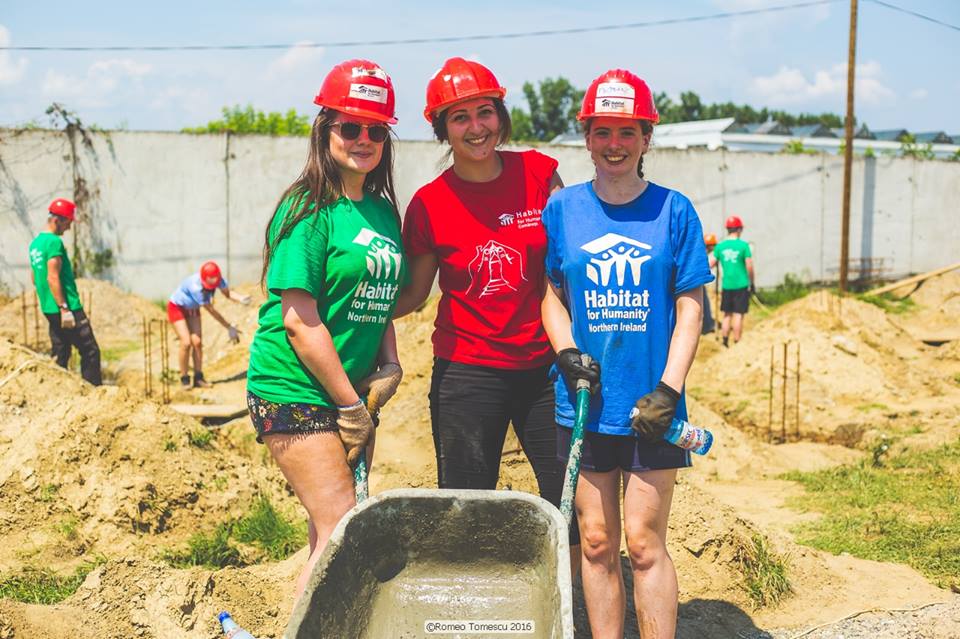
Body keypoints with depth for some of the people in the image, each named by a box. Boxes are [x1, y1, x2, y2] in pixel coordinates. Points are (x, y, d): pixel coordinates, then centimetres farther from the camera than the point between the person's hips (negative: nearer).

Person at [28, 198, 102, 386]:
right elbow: (53, 278, -20)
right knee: (90, 352, -5)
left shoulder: (35, 243, 14)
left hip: (49, 310, 9)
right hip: (68, 309, -9)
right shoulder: (55, 242, -14)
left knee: (60, 355, 13)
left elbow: (34, 278, 21)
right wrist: (64, 308, -19)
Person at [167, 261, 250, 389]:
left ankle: (198, 378, 5)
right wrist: (229, 327, -31)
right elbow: (211, 310, -35)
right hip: (176, 307, -6)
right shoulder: (195, 287, -40)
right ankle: (184, 379, -2)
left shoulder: (218, 278, -23)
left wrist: (241, 298, -48)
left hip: (192, 309, 6)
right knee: (186, 342, -15)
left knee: (197, 342, -2)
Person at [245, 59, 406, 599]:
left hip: (354, 389, 8)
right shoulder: (309, 209, -12)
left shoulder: (384, 212, 10)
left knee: (331, 538, 10)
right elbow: (299, 320, -17)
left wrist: (390, 367, 3)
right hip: (297, 392, -7)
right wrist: (350, 404, -13)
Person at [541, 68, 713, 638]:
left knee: (644, 543, -1)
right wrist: (568, 354, -7)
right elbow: (551, 293, 11)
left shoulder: (673, 210, -2)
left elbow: (690, 308, -1)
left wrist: (667, 390, -10)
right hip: (584, 401, 2)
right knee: (596, 542, 9)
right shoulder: (562, 208, 3)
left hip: (650, 405, -2)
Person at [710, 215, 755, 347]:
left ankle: (725, 341, 14)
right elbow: (749, 267, -7)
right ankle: (736, 342, 0)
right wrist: (752, 283, 4)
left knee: (727, 314, 13)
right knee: (738, 314, 0)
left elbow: (710, 265, 5)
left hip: (726, 285, 3)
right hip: (741, 285, -3)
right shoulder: (743, 245, -8)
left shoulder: (720, 246, 3)